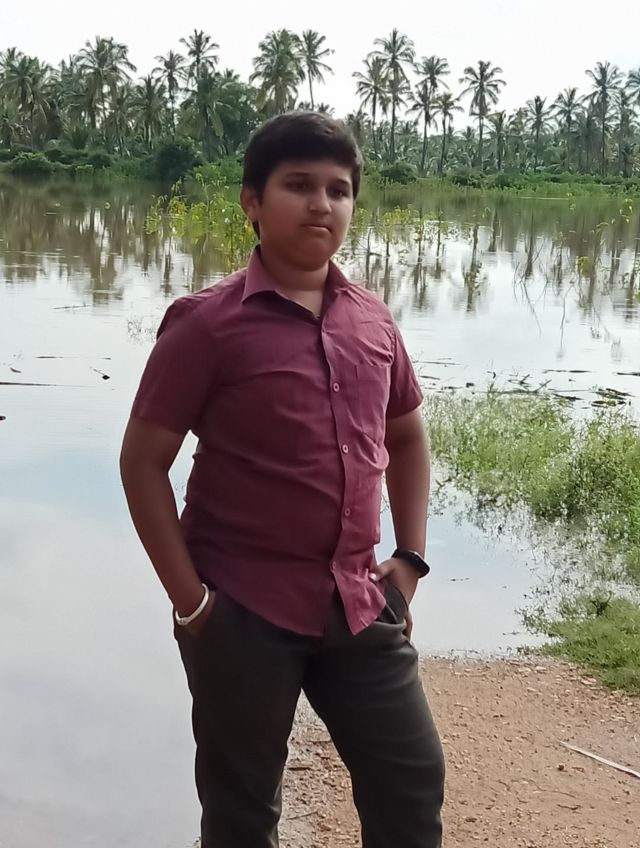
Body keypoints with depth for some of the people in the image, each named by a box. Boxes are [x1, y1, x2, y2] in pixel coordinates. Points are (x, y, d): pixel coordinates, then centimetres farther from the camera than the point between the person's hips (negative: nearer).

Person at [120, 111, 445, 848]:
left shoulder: (373, 321, 4)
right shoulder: (208, 323, -11)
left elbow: (406, 435, 19)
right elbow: (142, 461, -10)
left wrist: (410, 557, 10)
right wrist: (189, 599, -12)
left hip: (360, 606, 5)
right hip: (244, 612, -4)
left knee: (413, 782, 14)